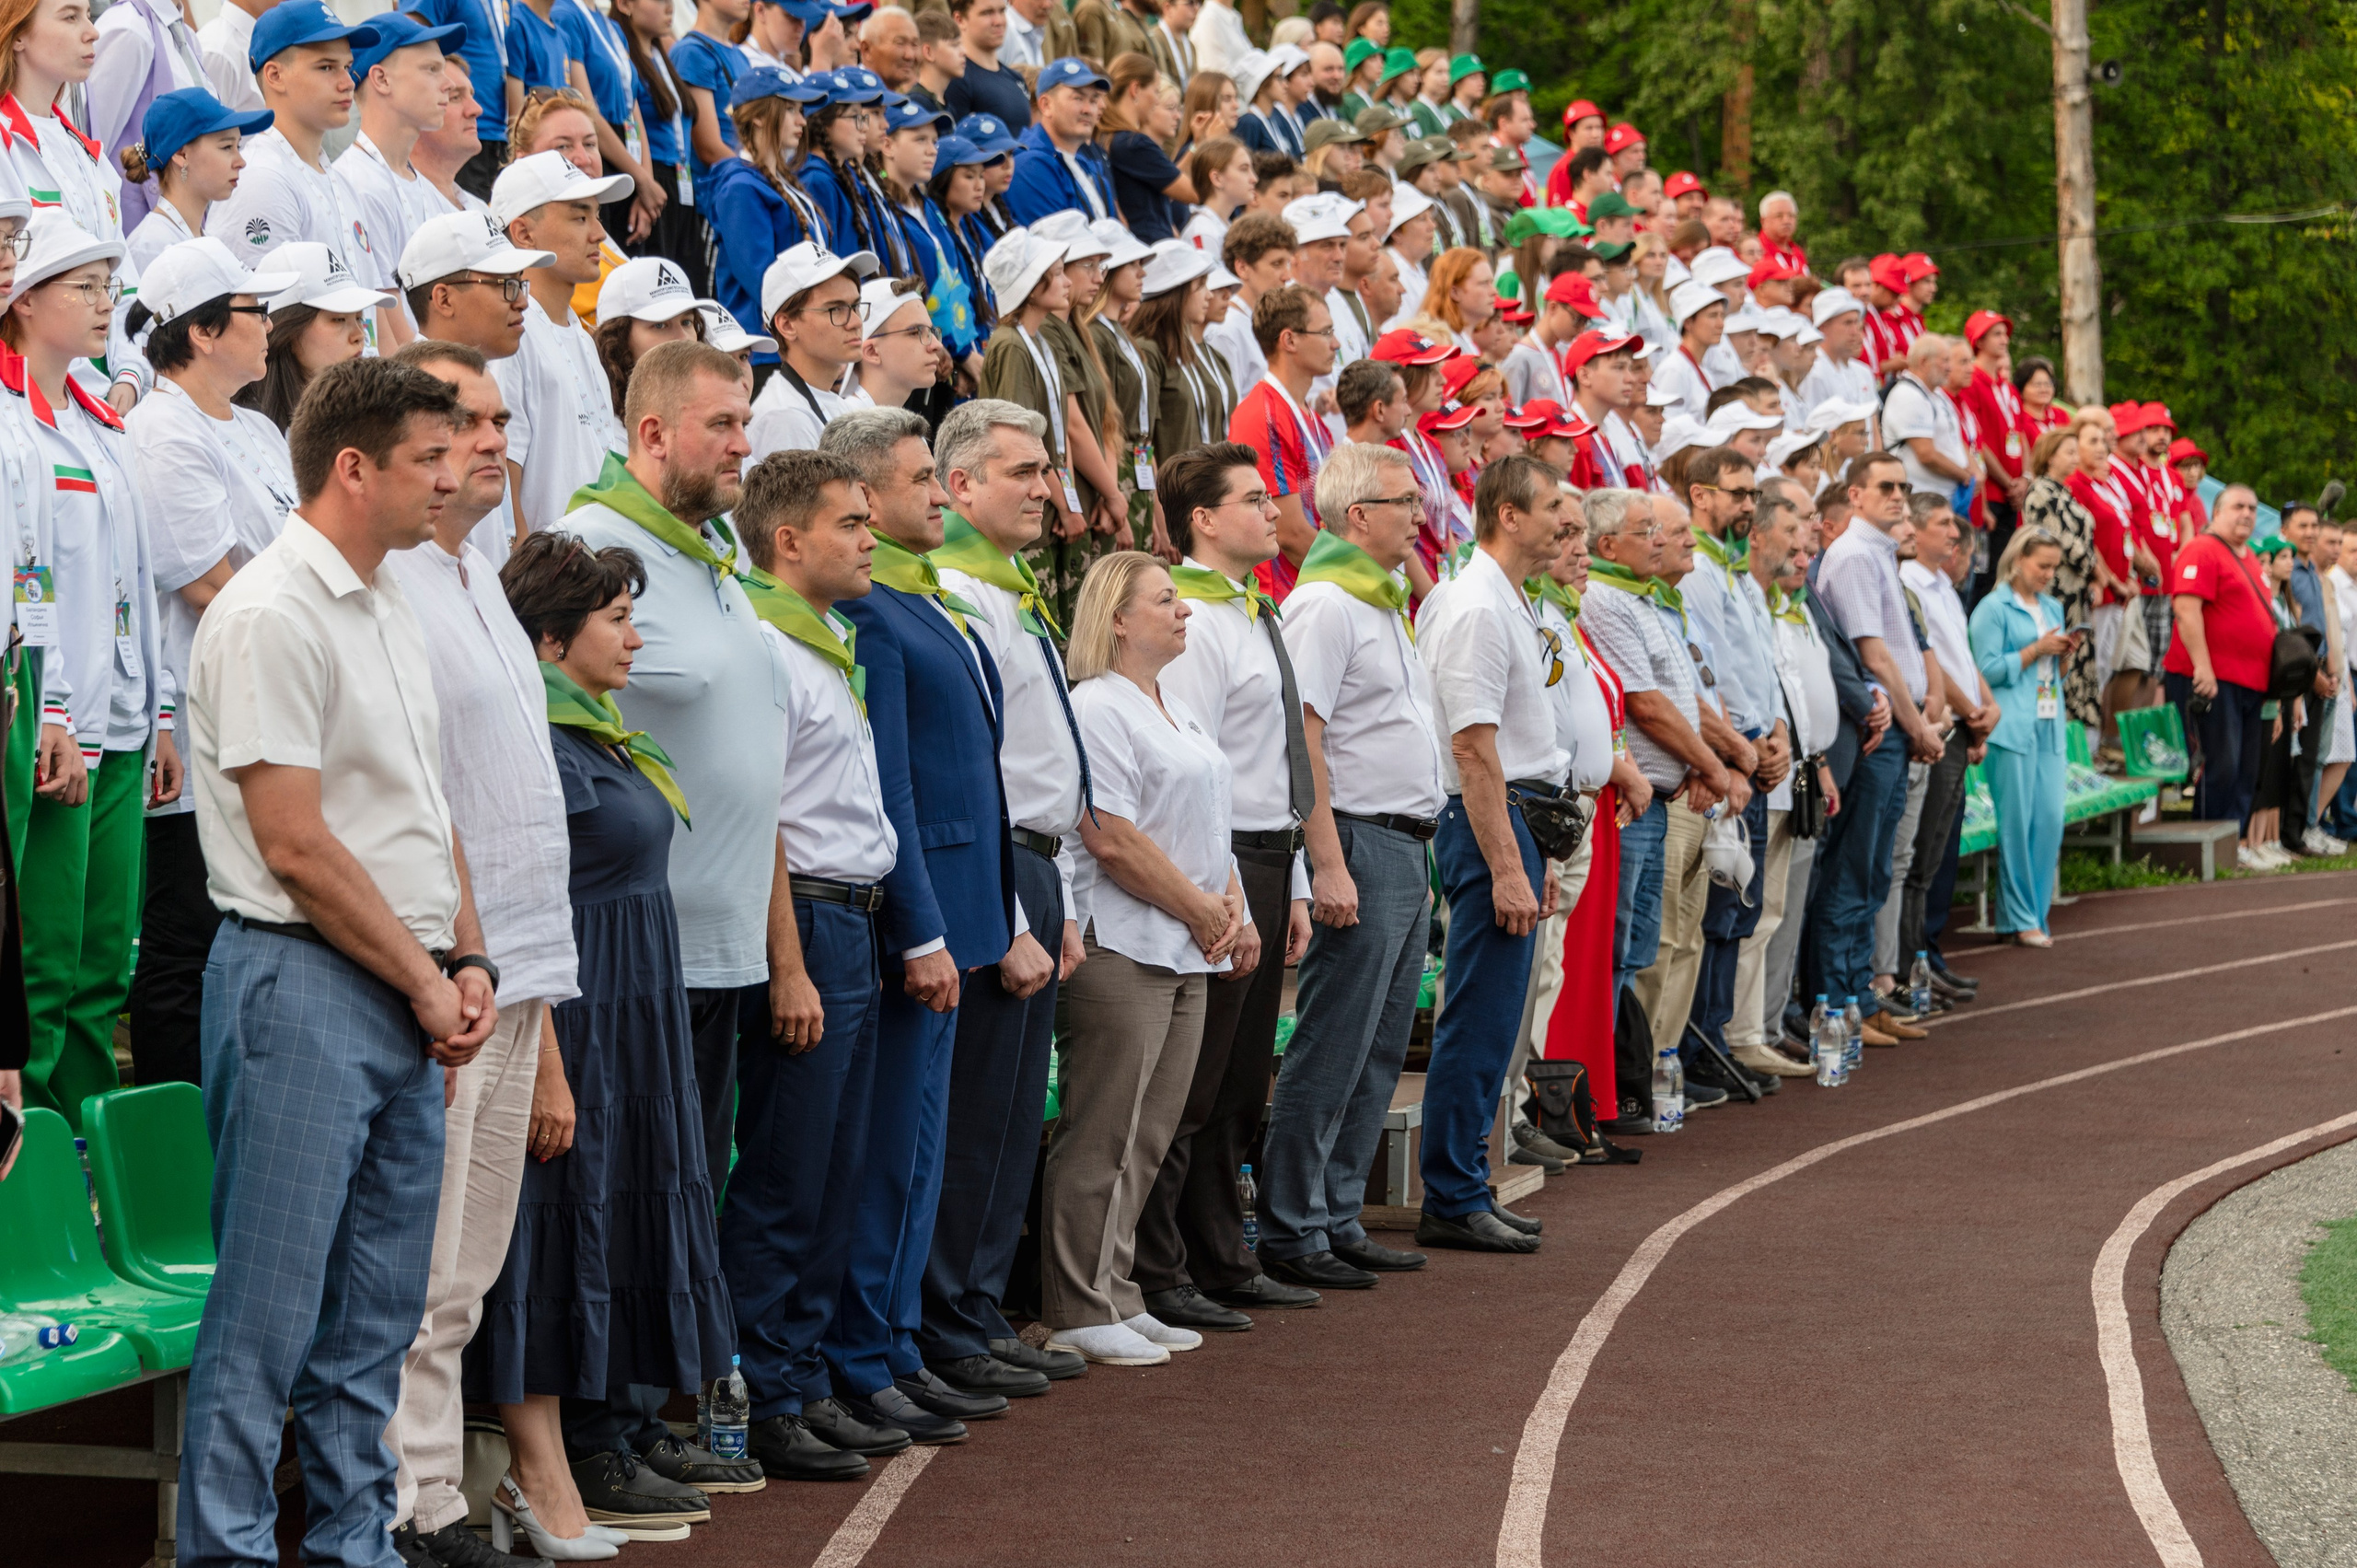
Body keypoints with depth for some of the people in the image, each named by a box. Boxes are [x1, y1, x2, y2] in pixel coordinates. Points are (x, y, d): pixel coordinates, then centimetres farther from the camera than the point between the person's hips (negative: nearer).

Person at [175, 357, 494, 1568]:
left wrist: (466, 960, 7)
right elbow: (296, 845, -16)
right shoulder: (270, 616, -13)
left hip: (410, 999, 9)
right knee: (269, 1309, -6)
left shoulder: (391, 611, 16)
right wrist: (425, 981, -10)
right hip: (304, 982, -9)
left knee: (379, 1311, 11)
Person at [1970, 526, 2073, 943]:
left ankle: (2034, 913, 8)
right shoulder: (1994, 608, -4)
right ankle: (2019, 919, 0)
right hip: (2012, 727, -7)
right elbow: (1988, 670, -9)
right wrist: (2036, 649, -11)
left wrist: (2064, 652, 3)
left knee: (2050, 820, 1)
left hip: (2049, 725, 7)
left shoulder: (2052, 608, 18)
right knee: (2016, 822, -5)